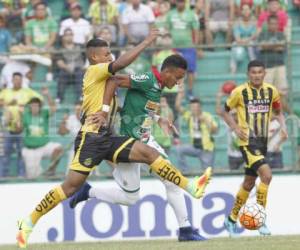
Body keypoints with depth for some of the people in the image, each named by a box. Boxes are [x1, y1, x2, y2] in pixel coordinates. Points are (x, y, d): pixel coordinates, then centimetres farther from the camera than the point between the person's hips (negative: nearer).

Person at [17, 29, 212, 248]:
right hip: (91, 138, -8)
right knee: (71, 186, -10)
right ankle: (29, 222, 0)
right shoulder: (94, 71, -5)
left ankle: (190, 187, -9)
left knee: (148, 153, -5)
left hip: (106, 139, 8)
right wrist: (147, 42, -17)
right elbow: (120, 64, -21)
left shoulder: (104, 78, 21)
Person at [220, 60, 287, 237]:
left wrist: (283, 126, -2)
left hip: (263, 142, 6)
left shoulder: (271, 91, 4)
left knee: (249, 183, 15)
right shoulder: (240, 92, -8)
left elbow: (278, 111, 17)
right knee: (266, 174, -23)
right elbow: (225, 111, 4)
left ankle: (232, 220, 31)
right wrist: (235, 128, -10)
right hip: (248, 142, -6)